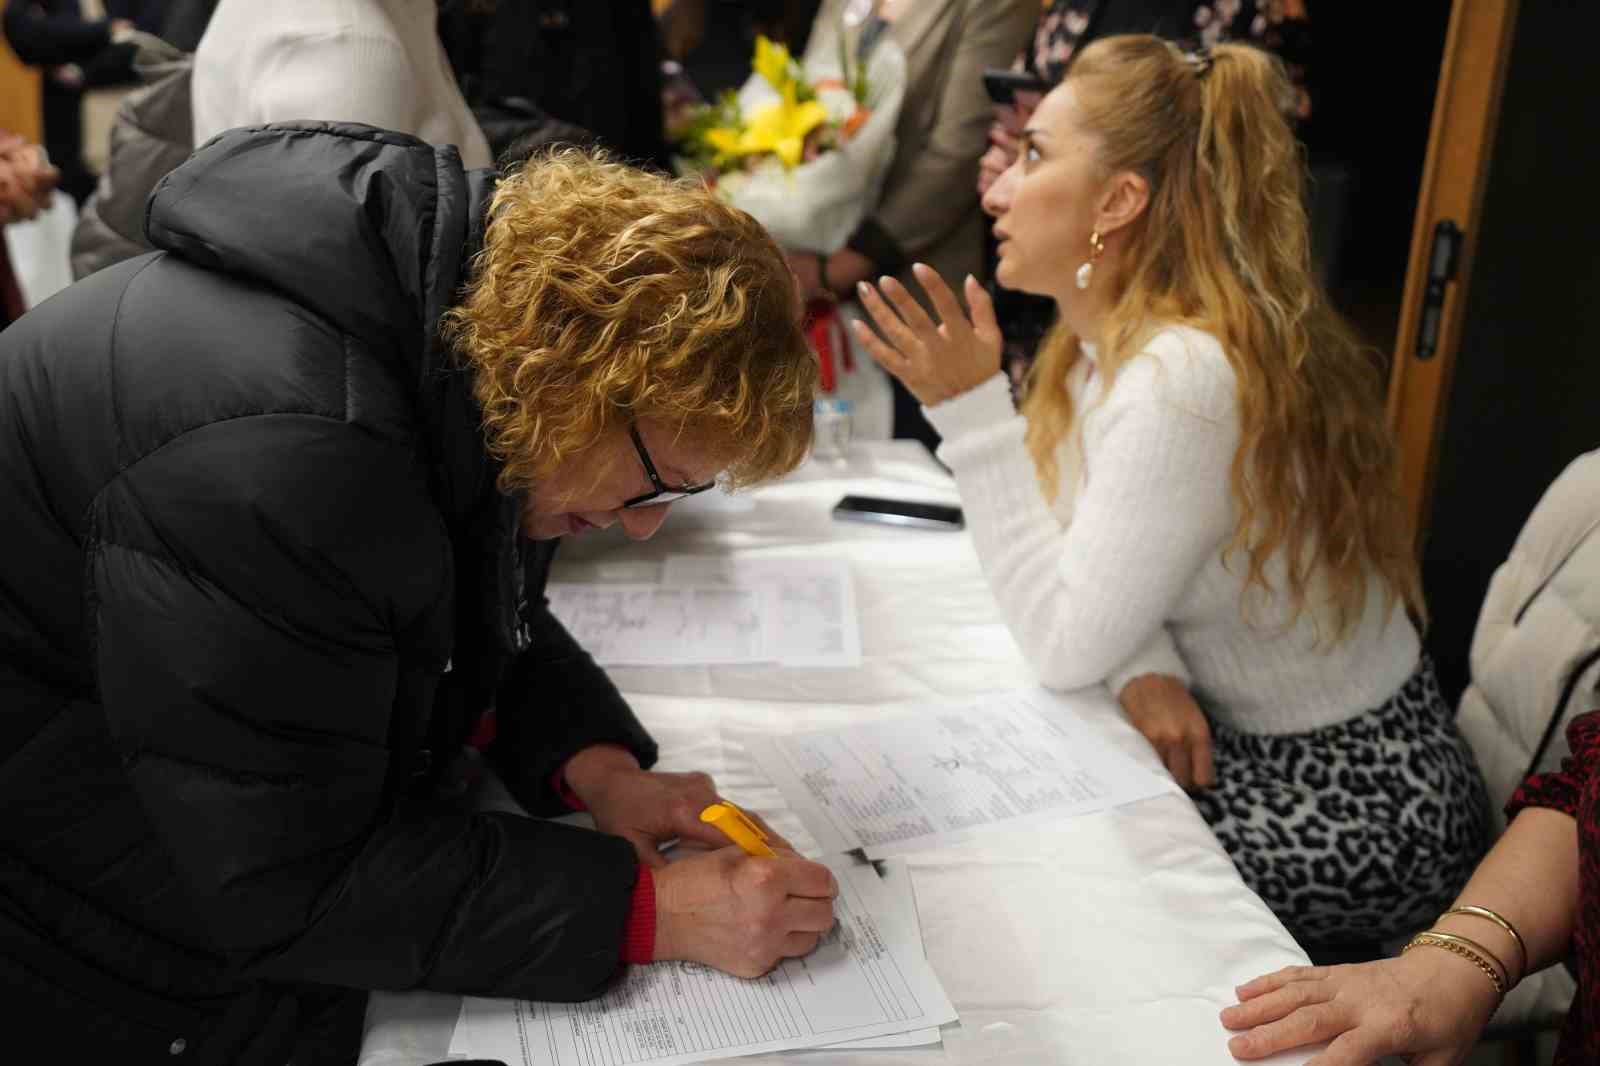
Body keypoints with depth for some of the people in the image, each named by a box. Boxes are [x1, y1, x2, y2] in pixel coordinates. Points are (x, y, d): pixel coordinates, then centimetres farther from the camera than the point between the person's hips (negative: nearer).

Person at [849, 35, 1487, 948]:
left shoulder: (1187, 377, -30)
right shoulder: (1120, 338, -1)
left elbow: (1066, 646, -25)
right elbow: (1088, 568, 0)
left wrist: (973, 407, -25)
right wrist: (1146, 666, -22)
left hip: (1346, 814, -7)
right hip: (1254, 745, 7)